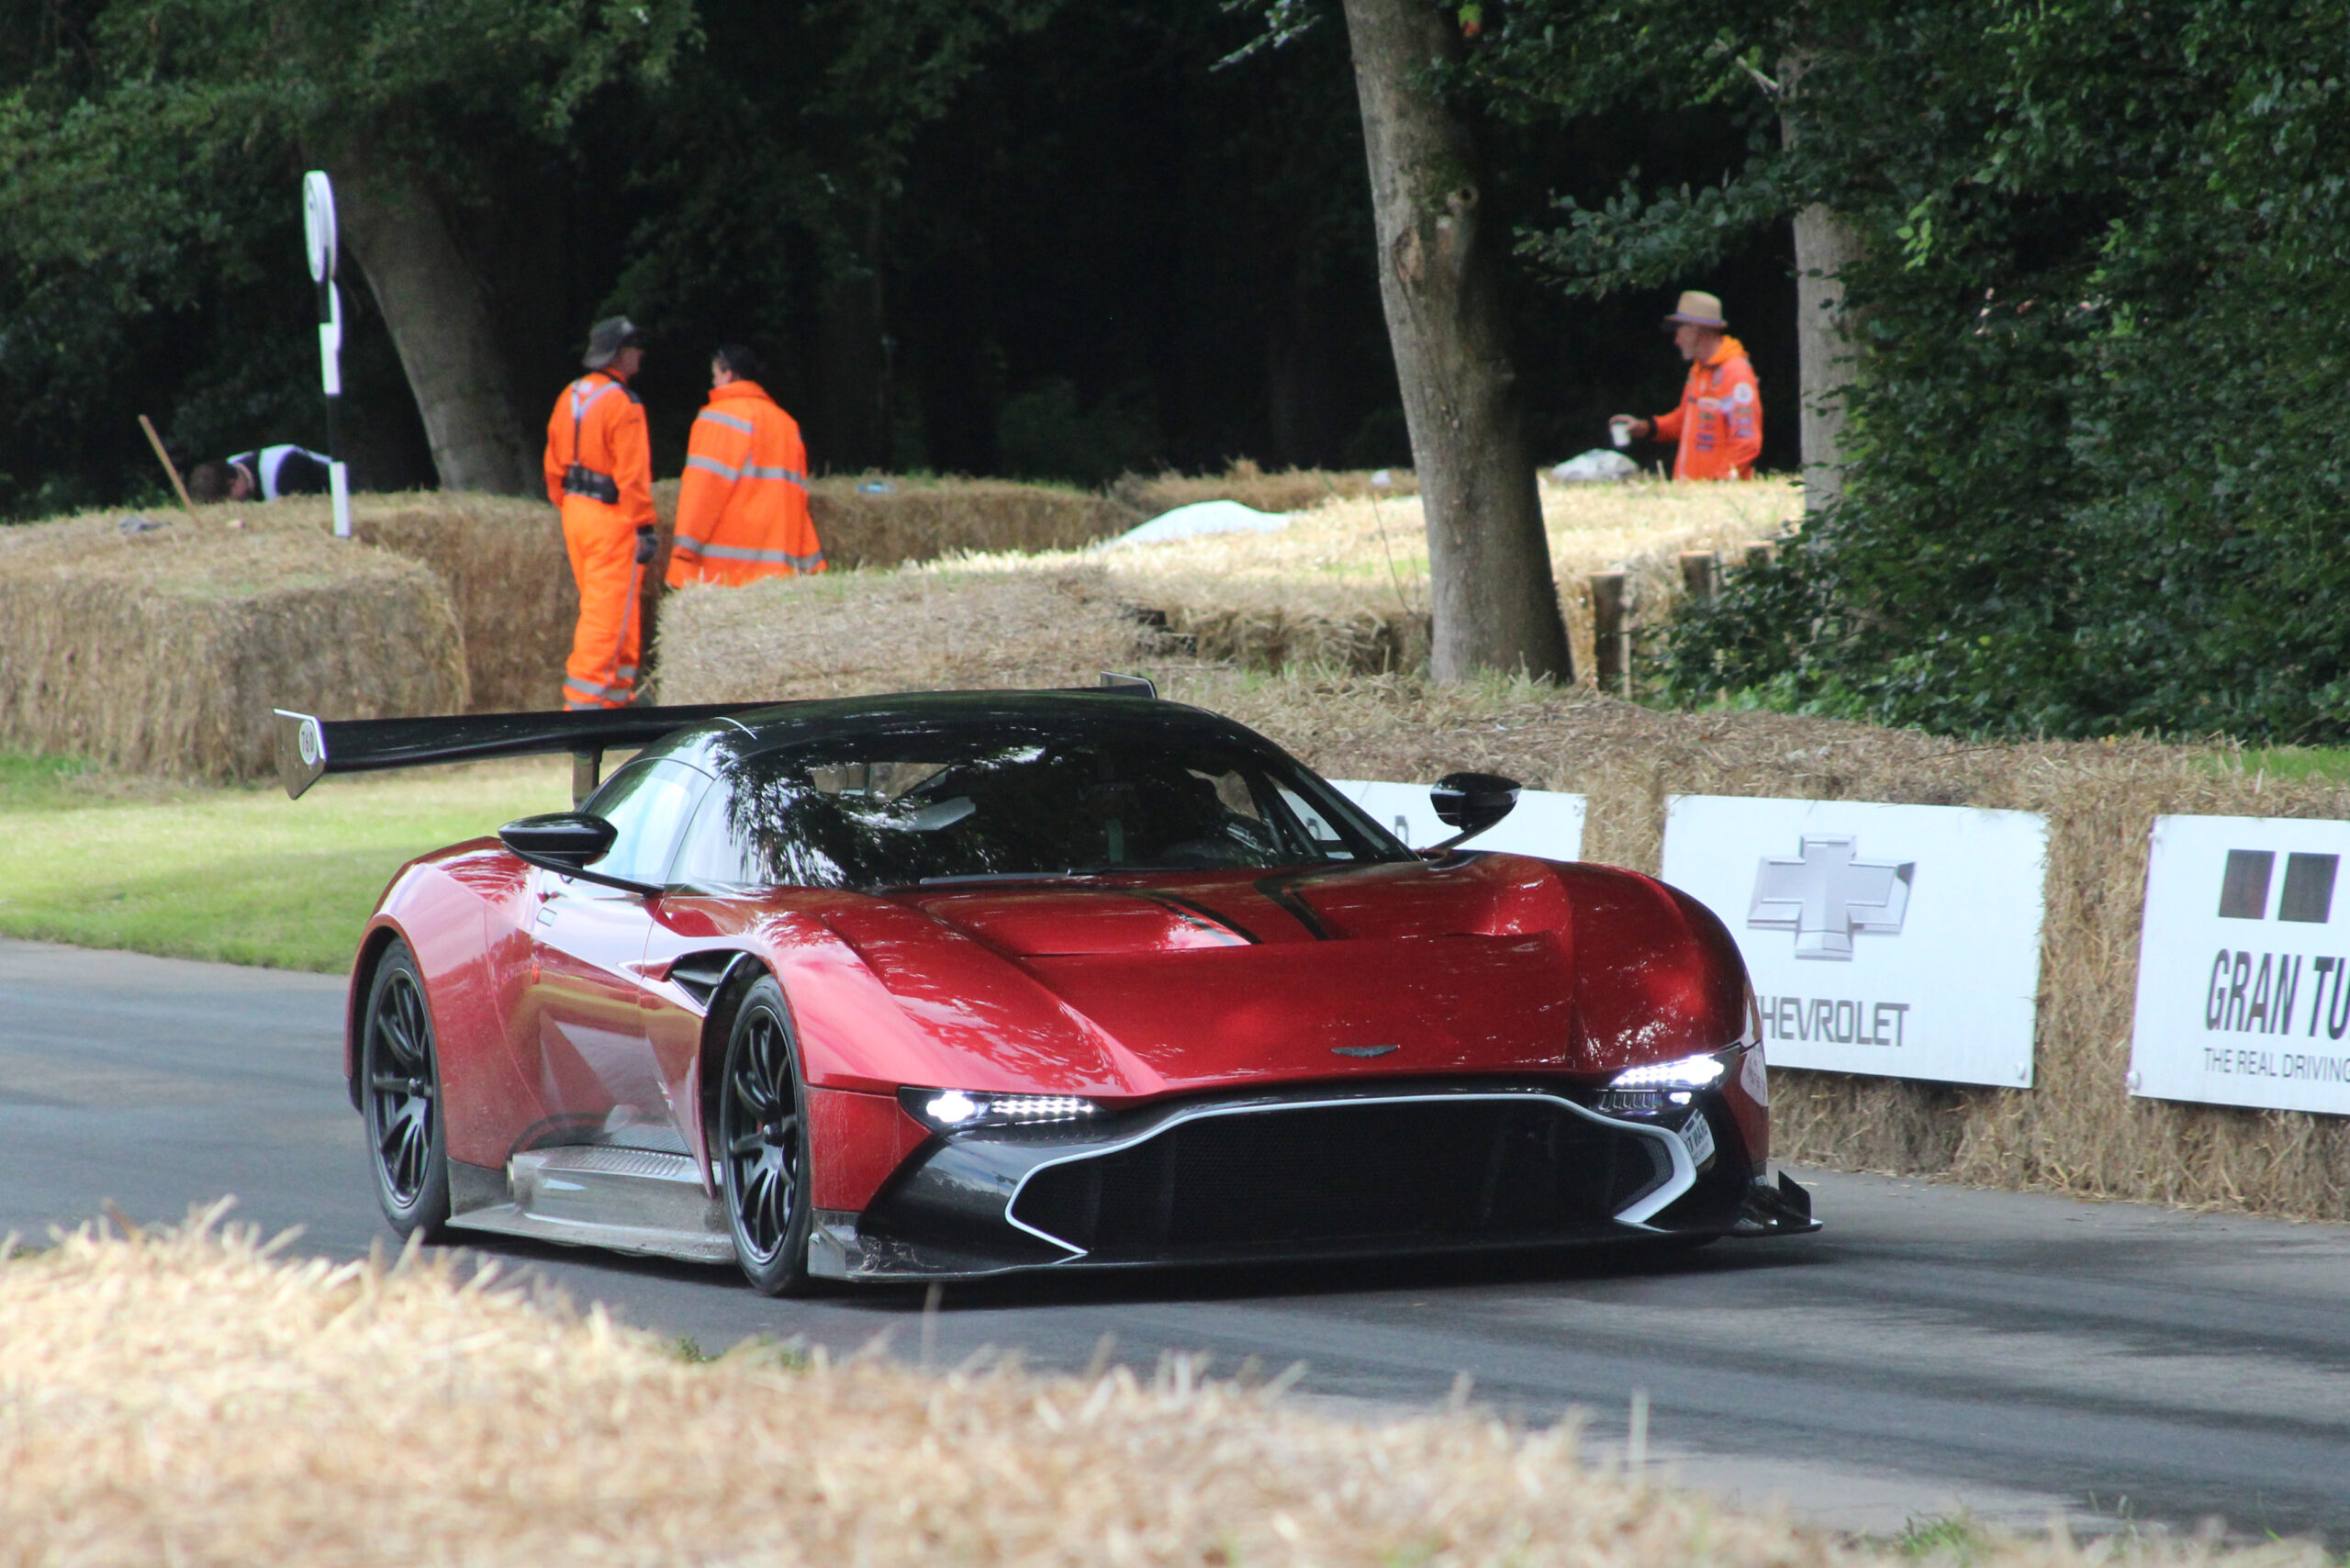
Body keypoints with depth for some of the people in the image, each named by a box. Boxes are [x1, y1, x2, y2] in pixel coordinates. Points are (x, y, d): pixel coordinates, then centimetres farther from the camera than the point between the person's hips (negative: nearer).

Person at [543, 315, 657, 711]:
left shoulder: (570, 397, 10)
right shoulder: (622, 404, -15)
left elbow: (554, 462, 14)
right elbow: (633, 472, -18)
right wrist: (644, 526, -15)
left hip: (576, 512, 9)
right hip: (612, 517, -9)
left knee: (603, 609, 17)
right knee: (607, 613, -6)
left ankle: (617, 694, 22)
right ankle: (584, 699, -8)